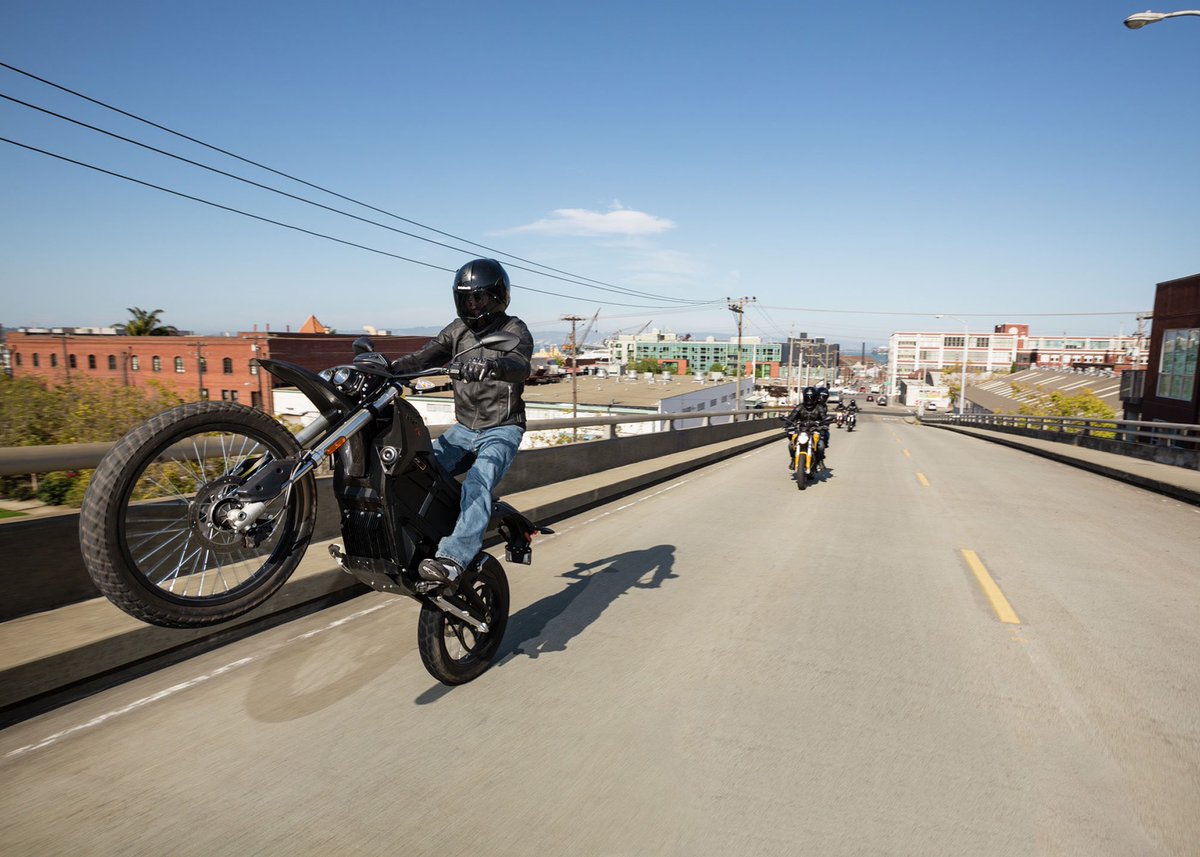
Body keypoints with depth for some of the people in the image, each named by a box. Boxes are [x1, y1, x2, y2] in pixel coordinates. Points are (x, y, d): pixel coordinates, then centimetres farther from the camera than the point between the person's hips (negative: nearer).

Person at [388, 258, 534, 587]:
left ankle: (453, 559, -43)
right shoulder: (458, 329, 11)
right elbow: (424, 356, -2)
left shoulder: (514, 329, -4)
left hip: (502, 430, -6)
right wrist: (388, 368, -22)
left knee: (477, 484, -30)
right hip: (463, 428, 6)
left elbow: (520, 365, -26)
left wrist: (490, 367, -48)